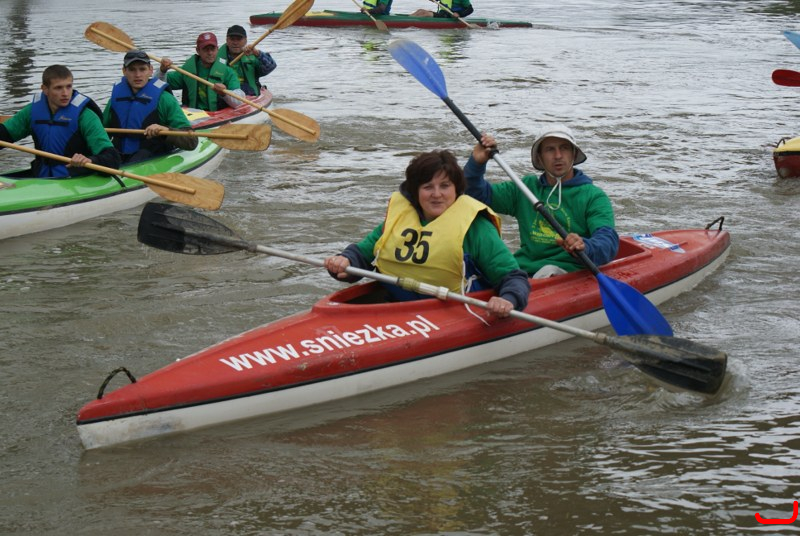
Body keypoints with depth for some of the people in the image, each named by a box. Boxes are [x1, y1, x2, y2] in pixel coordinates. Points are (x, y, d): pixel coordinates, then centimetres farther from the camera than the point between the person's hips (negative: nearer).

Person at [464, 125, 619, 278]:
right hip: (522, 269, 3)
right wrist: (476, 163, 1)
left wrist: (584, 247, -34)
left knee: (549, 272, -38)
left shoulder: (594, 196, 5)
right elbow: (480, 195, 20)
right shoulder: (526, 187, 20)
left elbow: (609, 242, -11)